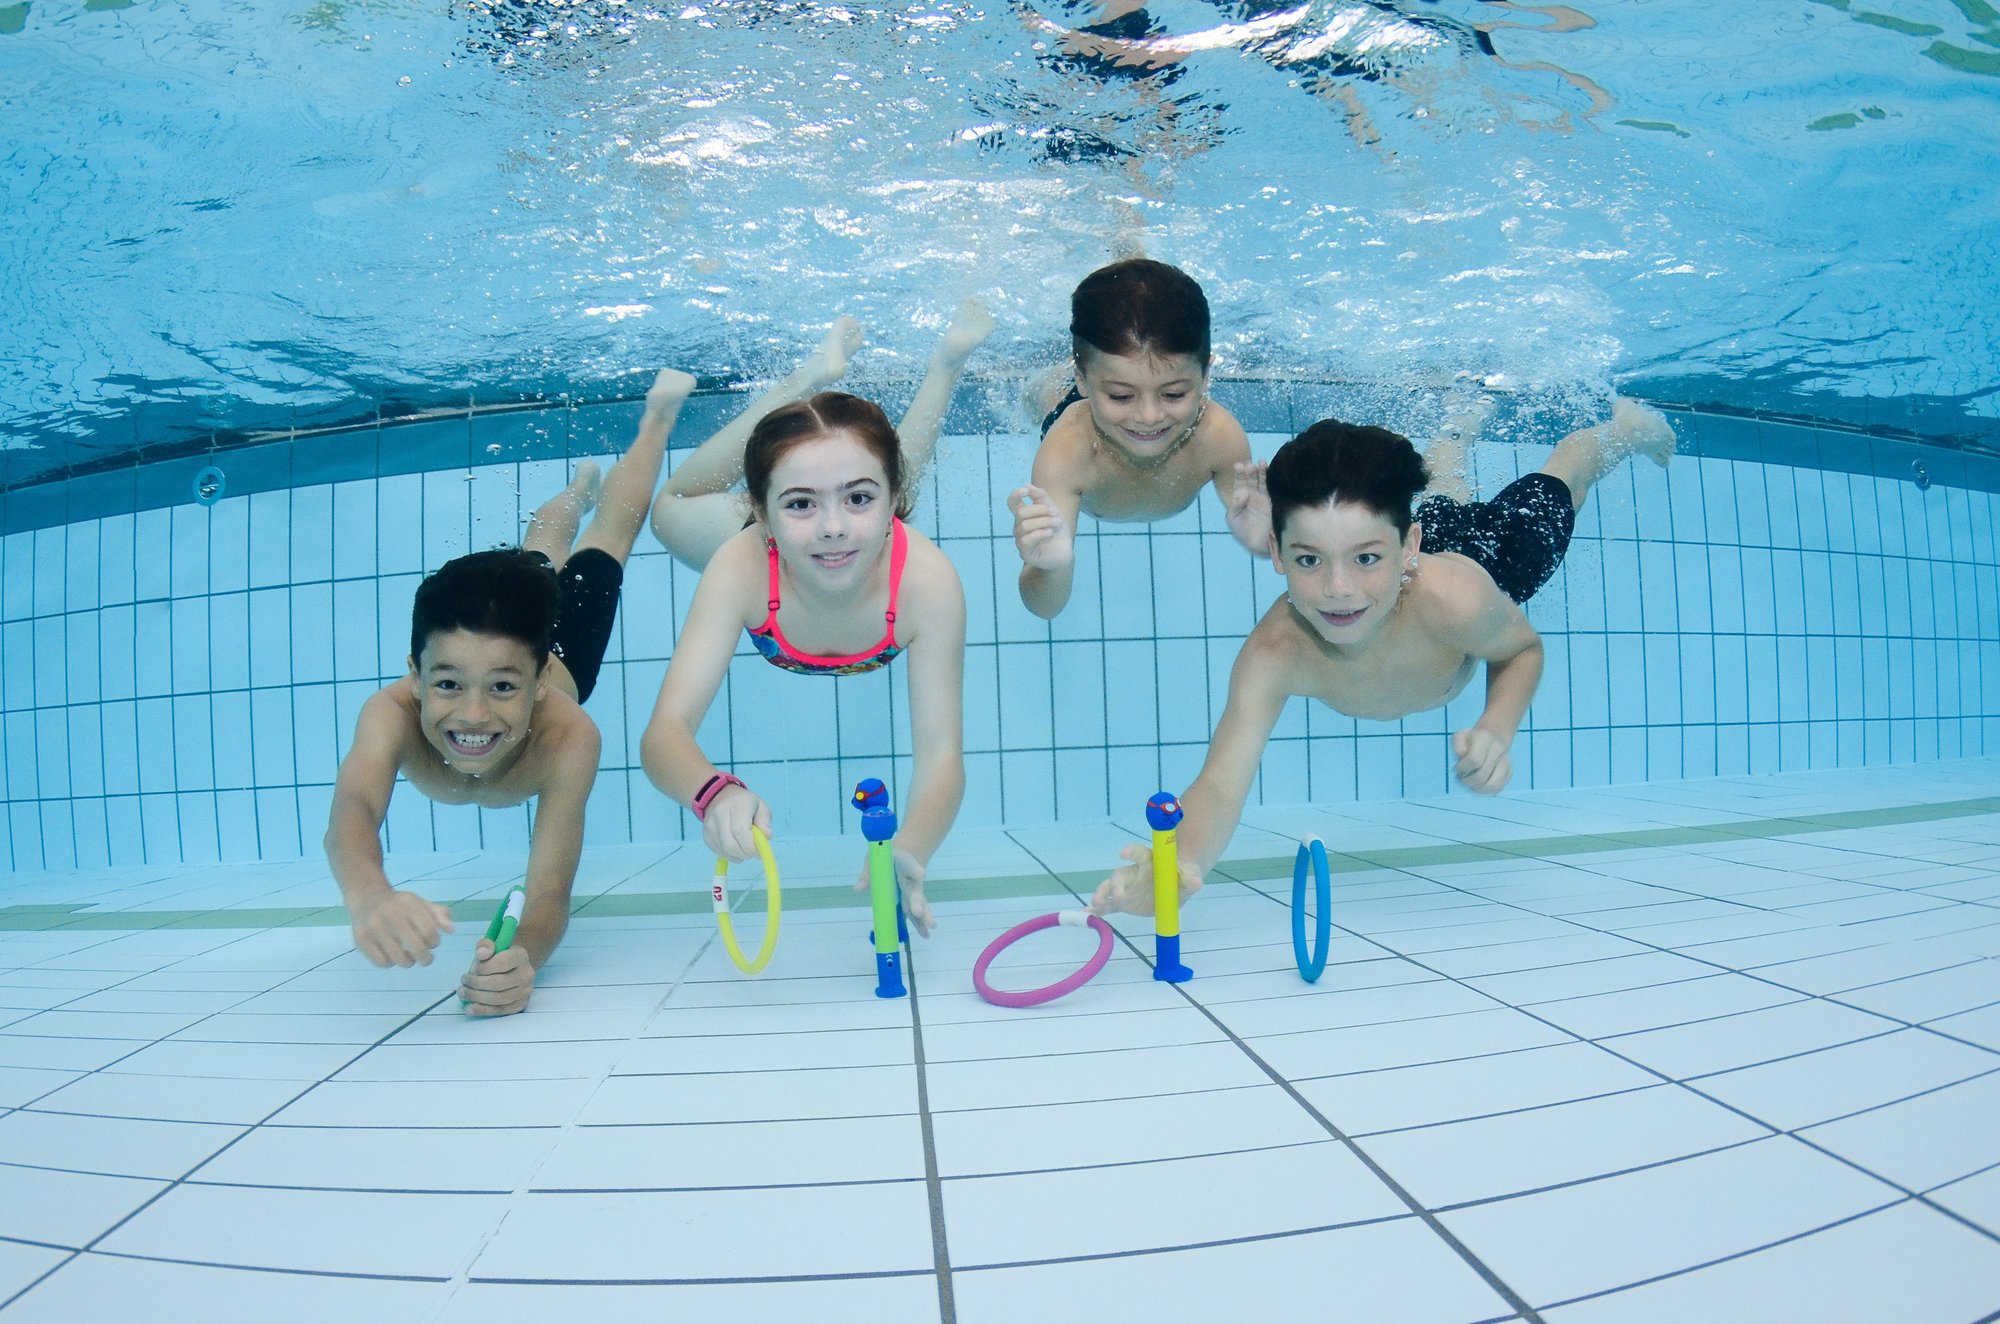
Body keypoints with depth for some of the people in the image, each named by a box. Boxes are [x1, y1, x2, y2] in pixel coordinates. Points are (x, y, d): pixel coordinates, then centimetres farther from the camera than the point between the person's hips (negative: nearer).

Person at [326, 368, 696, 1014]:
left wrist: (525, 957, -75)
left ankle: (659, 410, 48)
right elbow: (352, 811, -67)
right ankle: (578, 490, 68)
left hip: (556, 654, -2)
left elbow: (550, 896, -52)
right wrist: (367, 895, -90)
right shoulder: (392, 713, -49)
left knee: (607, 542, 26)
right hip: (467, 619, 2)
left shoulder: (568, 738, -51)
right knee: (535, 557, 36)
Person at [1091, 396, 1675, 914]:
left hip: (1484, 549, -1)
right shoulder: (1272, 655, -48)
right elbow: (1220, 786, -54)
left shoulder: (1455, 598, -49)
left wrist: (1496, 729, -45)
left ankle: (1624, 425, 63)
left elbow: (1523, 648, -24)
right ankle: (1450, 444, 69)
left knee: (1548, 499, 32)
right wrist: (1182, 860, -77)